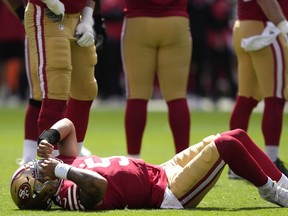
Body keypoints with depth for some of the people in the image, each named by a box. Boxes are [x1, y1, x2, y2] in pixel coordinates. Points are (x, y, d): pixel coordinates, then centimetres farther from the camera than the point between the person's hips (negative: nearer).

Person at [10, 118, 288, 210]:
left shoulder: (63, 165, 1)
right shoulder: (72, 195, -26)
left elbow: (67, 125, 7)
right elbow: (99, 183, -48)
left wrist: (47, 140, -11)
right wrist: (62, 171, -42)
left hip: (159, 173, 9)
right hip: (168, 193, -9)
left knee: (237, 136, 7)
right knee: (226, 145, -15)